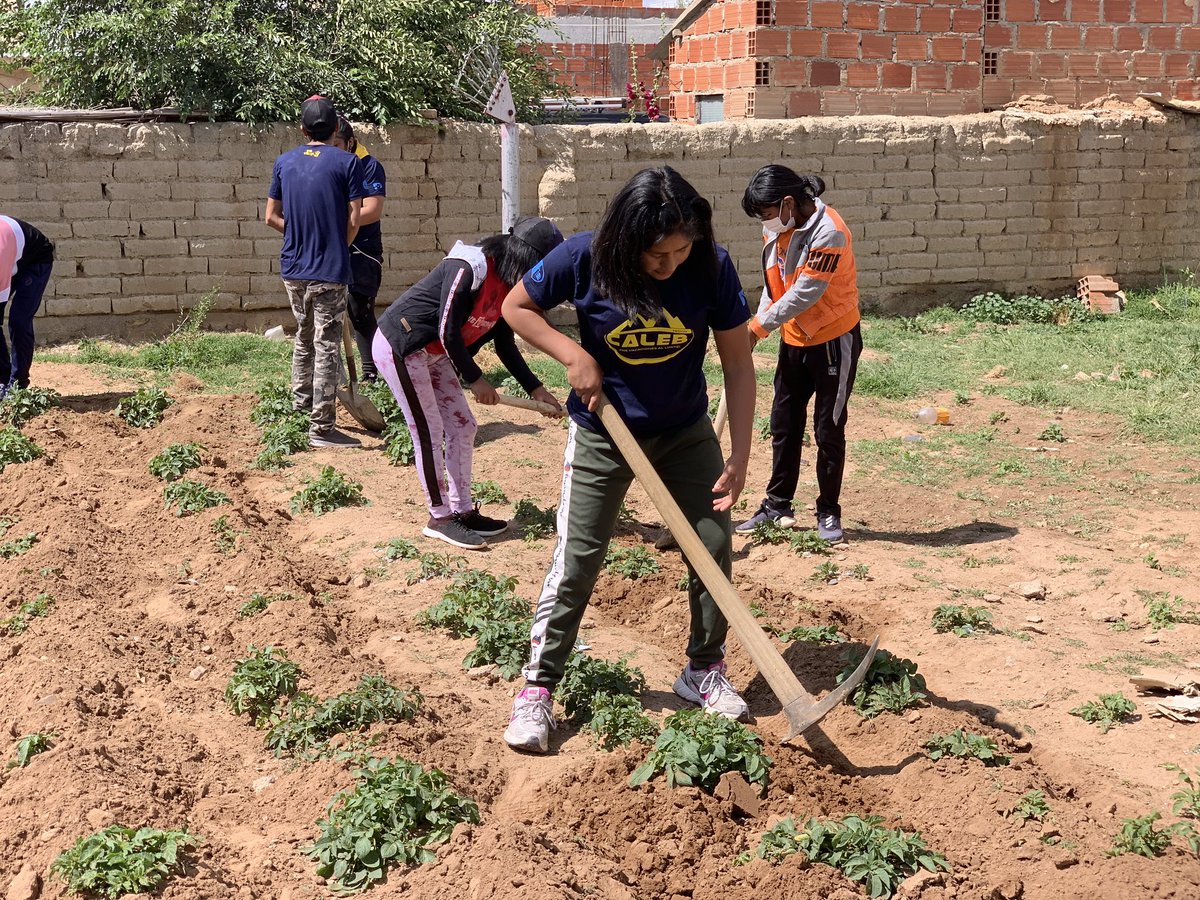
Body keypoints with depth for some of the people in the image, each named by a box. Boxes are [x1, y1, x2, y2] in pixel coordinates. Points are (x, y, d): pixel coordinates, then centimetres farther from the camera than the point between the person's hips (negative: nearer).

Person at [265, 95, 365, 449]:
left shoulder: (284, 162, 7)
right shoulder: (347, 162, -6)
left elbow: (272, 217, 10)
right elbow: (353, 220, -9)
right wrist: (338, 247, 8)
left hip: (293, 269, 5)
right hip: (329, 271, -5)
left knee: (303, 338, 23)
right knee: (326, 347, -1)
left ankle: (299, 407, 33)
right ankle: (321, 429, 0)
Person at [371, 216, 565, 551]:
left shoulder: (507, 285, 1)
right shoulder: (467, 269, -26)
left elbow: (504, 344, 9)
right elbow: (447, 331, -25)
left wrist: (535, 388, 6)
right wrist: (475, 379, -16)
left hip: (432, 355, 9)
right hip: (398, 347, -9)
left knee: (462, 426, 9)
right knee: (429, 433, -5)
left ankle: (462, 510, 17)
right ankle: (440, 518, 5)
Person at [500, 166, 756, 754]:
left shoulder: (712, 268, -17)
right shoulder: (585, 258, -21)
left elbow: (738, 364, -11)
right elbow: (516, 307, -6)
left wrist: (739, 458, -14)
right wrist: (574, 356, -20)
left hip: (686, 432, 2)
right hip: (603, 434, -2)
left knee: (714, 547, 2)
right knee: (576, 559, -5)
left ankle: (704, 671, 23)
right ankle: (537, 689, 6)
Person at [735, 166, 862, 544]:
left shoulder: (828, 233, -24)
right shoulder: (777, 229, 1)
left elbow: (803, 295, -24)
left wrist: (758, 326, -16)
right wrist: (759, 323, -4)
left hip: (833, 342, -8)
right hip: (793, 341, 8)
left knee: (828, 430, 1)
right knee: (783, 426, 12)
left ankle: (829, 512, 14)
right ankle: (776, 506, 23)